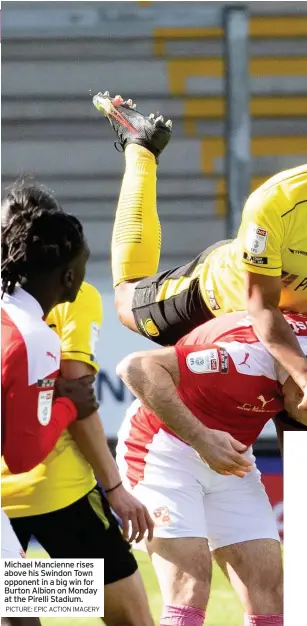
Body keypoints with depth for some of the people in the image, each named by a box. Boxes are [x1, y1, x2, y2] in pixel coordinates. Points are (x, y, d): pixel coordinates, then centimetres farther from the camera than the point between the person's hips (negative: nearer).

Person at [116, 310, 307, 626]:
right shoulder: (251, 359, -32)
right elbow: (137, 368, -33)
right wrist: (201, 439, -34)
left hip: (226, 458, 7)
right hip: (164, 449, -7)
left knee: (269, 589, -4)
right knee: (190, 588, -21)